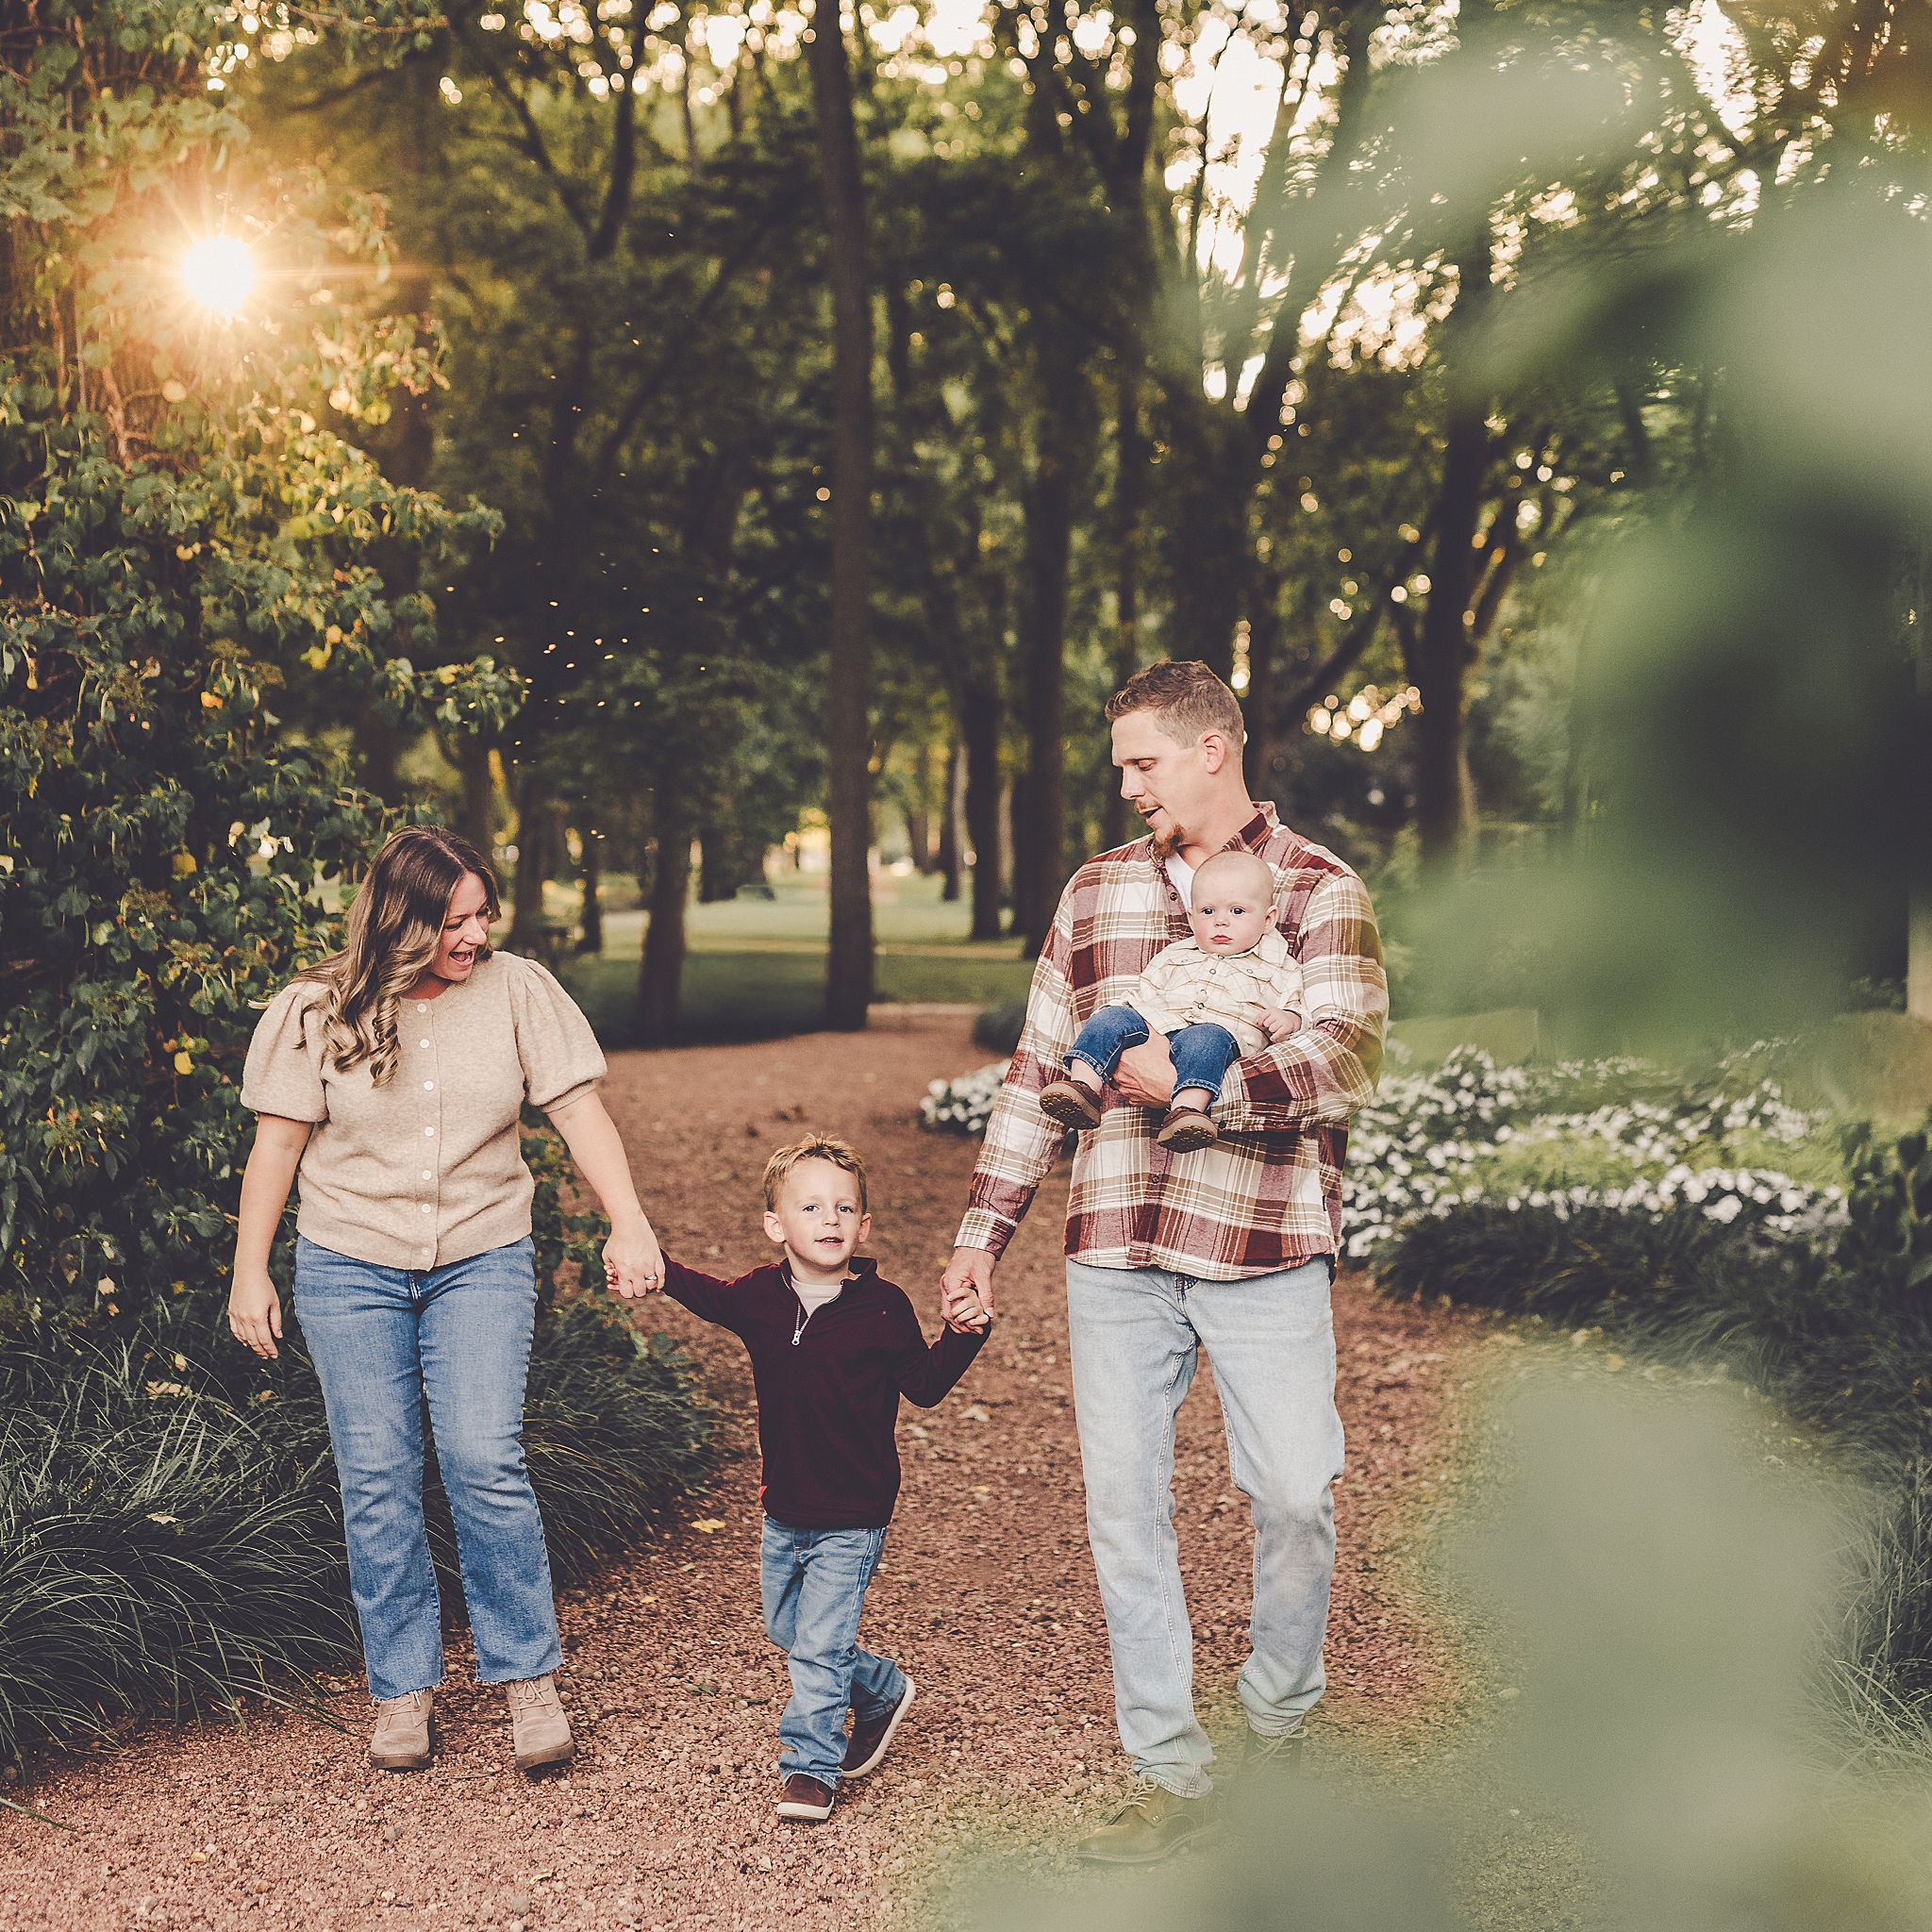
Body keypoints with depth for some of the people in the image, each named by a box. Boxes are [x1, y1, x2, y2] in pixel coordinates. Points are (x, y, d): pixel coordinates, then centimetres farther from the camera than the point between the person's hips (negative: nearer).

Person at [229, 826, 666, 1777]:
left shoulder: (516, 991, -3)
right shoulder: (320, 1010, -4)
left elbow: (579, 1109, -5)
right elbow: (279, 1140, 2)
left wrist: (629, 1224, -17)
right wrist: (249, 1272, 1)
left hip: (483, 1261, 0)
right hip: (349, 1267, 1)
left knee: (486, 1462, -12)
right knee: (376, 1481, 1)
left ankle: (529, 1678, 2)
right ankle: (403, 1689, 14)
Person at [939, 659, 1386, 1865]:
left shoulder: (1318, 890, 1)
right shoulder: (1096, 892, 15)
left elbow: (1348, 1059, -12)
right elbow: (1039, 1070, 17)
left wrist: (1196, 1081, -23)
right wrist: (984, 1233, 13)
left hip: (1266, 1244, -4)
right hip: (1116, 1247, 4)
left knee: (1294, 1496, -2)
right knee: (1125, 1507, 3)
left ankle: (1278, 1728, 24)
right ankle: (1174, 1777, 14)